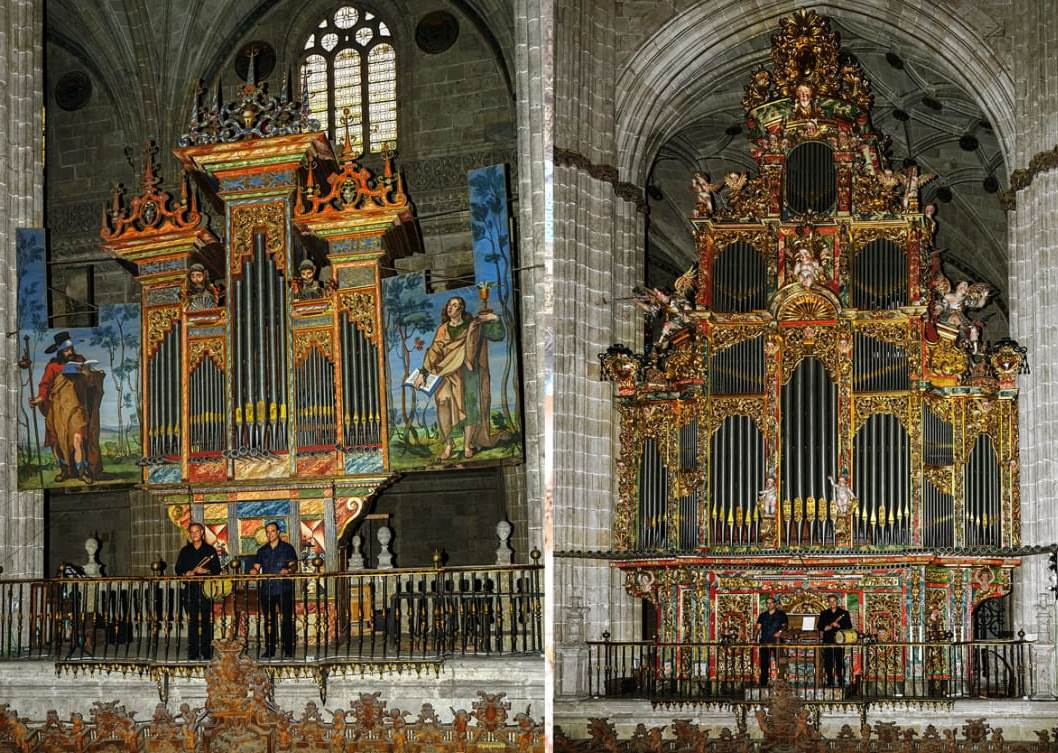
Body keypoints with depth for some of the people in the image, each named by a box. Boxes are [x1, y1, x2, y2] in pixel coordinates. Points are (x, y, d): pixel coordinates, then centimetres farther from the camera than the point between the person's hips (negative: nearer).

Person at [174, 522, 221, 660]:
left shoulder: (210, 550, 7)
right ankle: (193, 653, 3)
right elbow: (179, 570, 12)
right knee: (192, 621, 0)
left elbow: (217, 570, 3)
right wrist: (187, 573, -8)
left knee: (207, 621, -4)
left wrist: (205, 571, -14)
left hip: (206, 589, -2)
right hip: (190, 590, 2)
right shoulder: (185, 551, 14)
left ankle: (207, 652, 0)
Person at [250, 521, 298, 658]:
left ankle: (288, 649, 0)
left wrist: (289, 570, -21)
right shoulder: (262, 551, 15)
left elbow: (294, 565, 0)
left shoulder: (287, 548, 5)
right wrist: (254, 570, -11)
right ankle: (269, 650, 10)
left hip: (284, 589, -3)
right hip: (266, 590, 3)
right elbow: (257, 566, 12)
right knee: (269, 620, 5)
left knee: (287, 619, -4)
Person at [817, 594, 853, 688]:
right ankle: (829, 682, 4)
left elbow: (849, 626, 2)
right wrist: (828, 627, -7)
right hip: (827, 641, 2)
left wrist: (838, 626, -11)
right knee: (828, 662, -2)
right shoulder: (824, 613, 17)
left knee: (840, 662, -8)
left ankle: (841, 682, -5)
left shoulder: (844, 613, 9)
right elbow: (820, 626, 10)